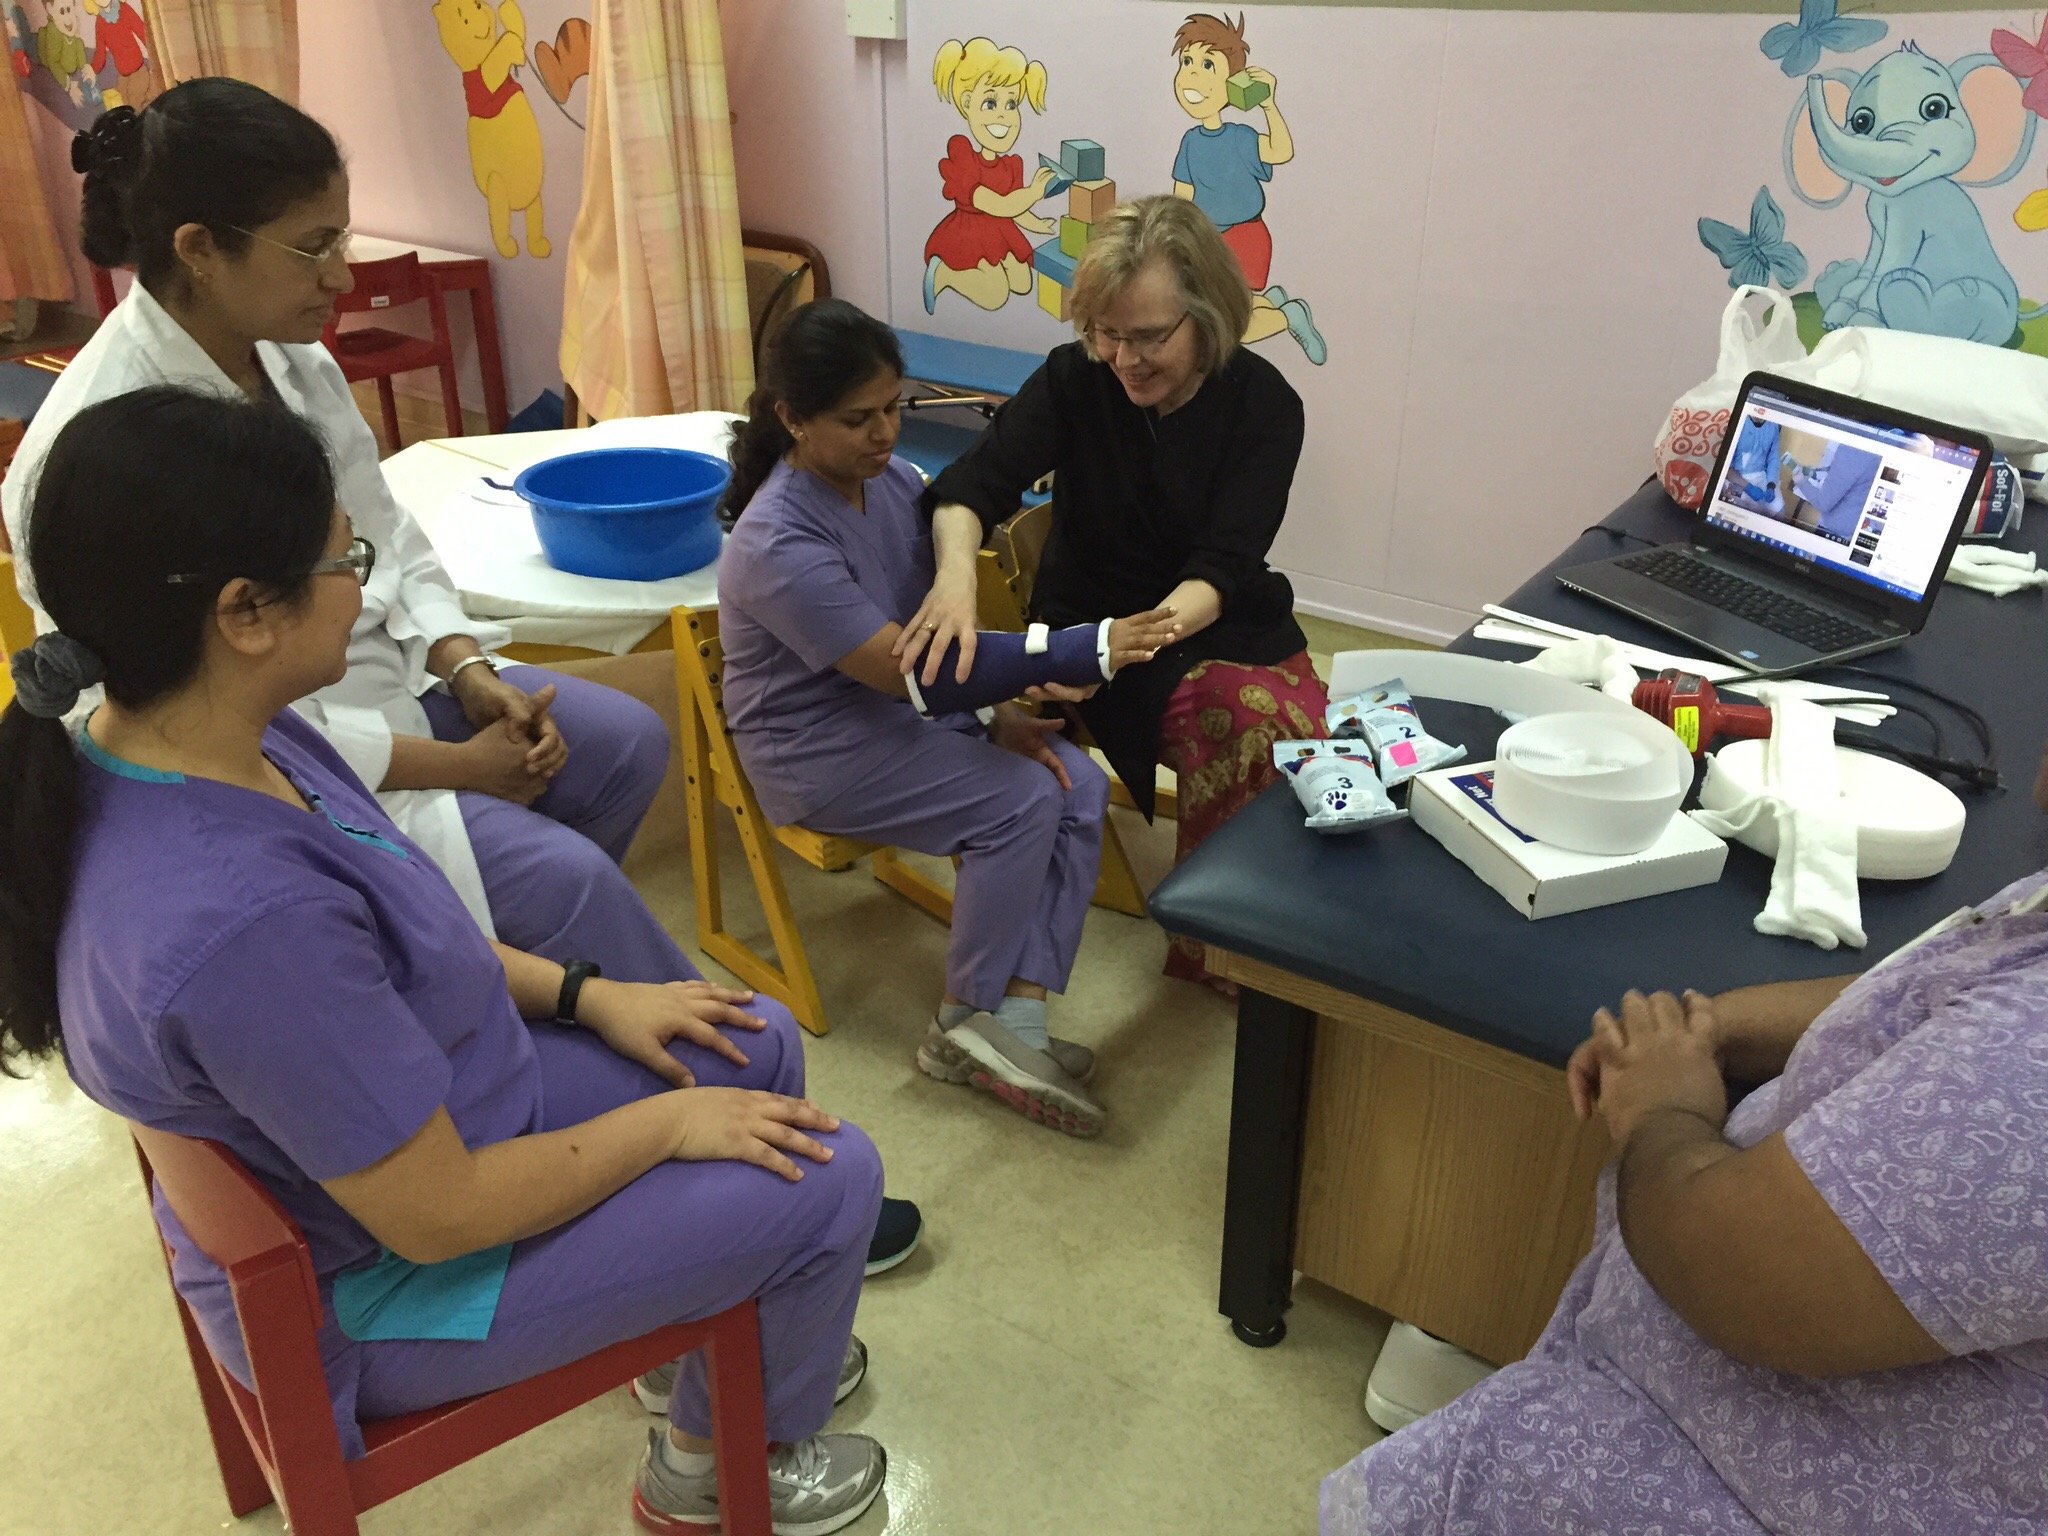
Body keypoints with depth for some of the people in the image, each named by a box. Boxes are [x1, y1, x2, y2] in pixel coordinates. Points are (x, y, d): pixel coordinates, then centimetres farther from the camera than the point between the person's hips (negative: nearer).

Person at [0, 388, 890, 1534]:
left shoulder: (236, 741, -12)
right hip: (377, 1279, -8)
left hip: (425, 1097, 9)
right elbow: (441, 1216, -29)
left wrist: (587, 994, 3)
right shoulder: (242, 920, -40)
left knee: (760, 1045, 15)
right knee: (829, 1177, -4)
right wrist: (669, 1121, -16)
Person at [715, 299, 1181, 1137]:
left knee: (1080, 786, -11)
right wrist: (1088, 650, -36)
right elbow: (912, 670, -32)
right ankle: (963, 1024, -1)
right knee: (1022, 804, -21)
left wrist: (1002, 711, -10)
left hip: (899, 706, 7)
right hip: (819, 746, -7)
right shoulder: (777, 544, -26)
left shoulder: (892, 479, -3)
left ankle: (1013, 1021, -11)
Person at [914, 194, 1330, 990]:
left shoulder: (1264, 406, -9)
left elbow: (1221, 571, -19)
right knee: (1248, 732, -29)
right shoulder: (1073, 379, -7)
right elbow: (974, 481, -18)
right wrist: (956, 572, -42)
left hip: (1225, 624, 2)